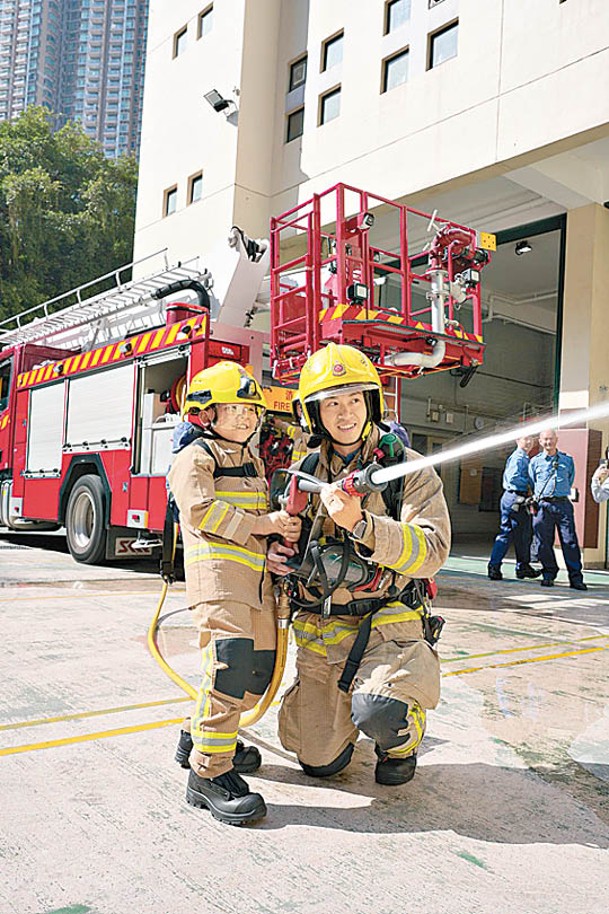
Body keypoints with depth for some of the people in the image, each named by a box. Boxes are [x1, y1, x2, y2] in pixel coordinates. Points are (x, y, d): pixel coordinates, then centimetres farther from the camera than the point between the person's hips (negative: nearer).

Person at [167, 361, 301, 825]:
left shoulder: (254, 462, 25)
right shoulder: (196, 456, 0)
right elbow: (201, 510, -14)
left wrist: (283, 532, 3)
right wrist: (261, 524, -15)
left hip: (257, 574, 9)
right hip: (217, 570, -8)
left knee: (261, 665, 10)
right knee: (231, 660, -20)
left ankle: (201, 735, 28)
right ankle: (209, 771, -11)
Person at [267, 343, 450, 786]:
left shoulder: (409, 469, -7)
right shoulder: (306, 471, 5)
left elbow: (431, 552, -19)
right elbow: (286, 534, 20)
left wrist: (360, 523, -31)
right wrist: (276, 553, -4)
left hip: (387, 627, -4)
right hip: (319, 630, 4)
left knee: (378, 713, -31)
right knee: (319, 762, 8)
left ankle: (400, 742, 7)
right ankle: (341, 700, 40)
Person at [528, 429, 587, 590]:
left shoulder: (568, 460, 12)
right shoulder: (535, 461, 10)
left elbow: (570, 481, 20)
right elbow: (532, 485, 14)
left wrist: (562, 493, 14)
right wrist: (533, 502, 7)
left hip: (563, 504, 0)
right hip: (542, 505, 0)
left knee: (570, 540, -6)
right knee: (544, 542, 0)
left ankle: (575, 578, -4)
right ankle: (549, 574, 12)